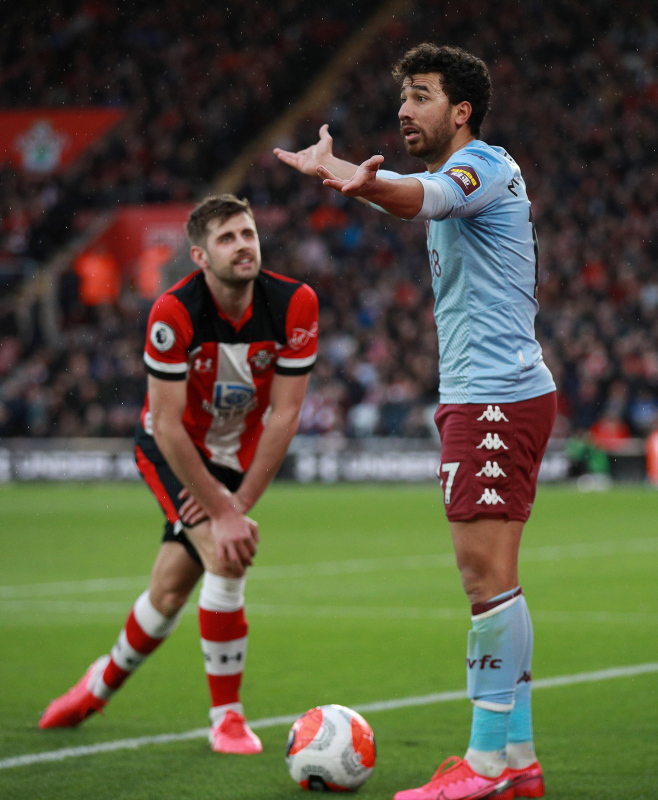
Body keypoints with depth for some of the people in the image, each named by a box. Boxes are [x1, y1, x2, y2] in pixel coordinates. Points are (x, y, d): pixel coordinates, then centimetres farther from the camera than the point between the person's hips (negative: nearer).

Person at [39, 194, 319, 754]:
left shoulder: (295, 304, -20)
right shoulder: (174, 314, -28)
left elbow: (285, 413, -15)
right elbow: (168, 426, -25)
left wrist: (240, 502, -18)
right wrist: (222, 512, -26)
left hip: (237, 459, 3)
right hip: (170, 453, -3)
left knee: (170, 592, 5)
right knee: (225, 559, -22)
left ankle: (104, 681, 34)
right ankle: (227, 717, -6)